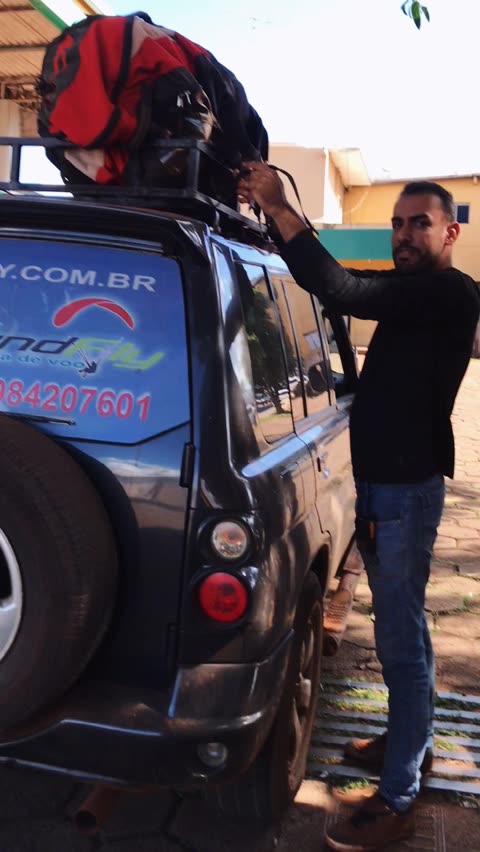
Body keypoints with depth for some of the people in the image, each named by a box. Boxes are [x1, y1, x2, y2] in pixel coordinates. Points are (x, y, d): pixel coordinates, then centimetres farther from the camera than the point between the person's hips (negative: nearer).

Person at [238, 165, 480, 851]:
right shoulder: (411, 291, 14)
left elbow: (345, 292, -29)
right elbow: (334, 284, 11)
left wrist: (280, 209, -26)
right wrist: (272, 213, -2)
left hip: (408, 487, -9)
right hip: (382, 482, 9)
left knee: (399, 637, -3)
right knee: (403, 627, 20)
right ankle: (412, 740, 38)